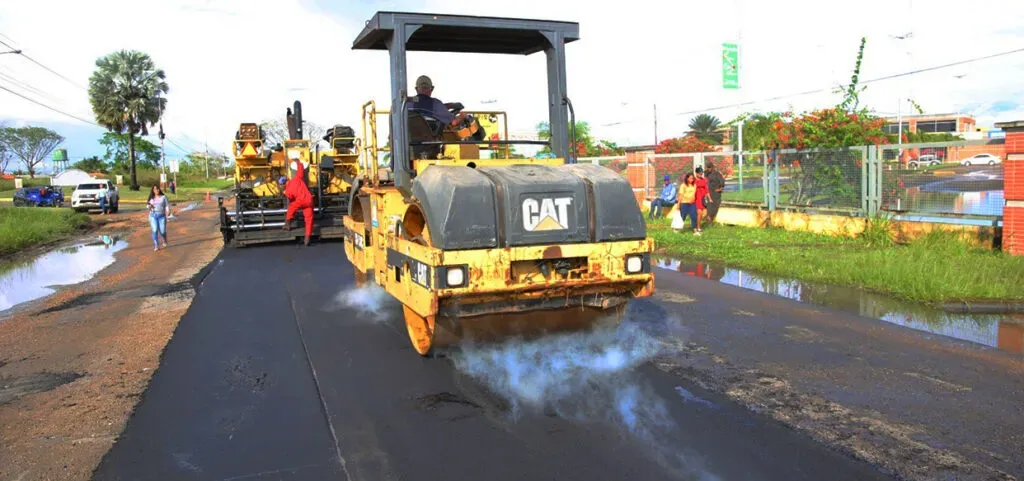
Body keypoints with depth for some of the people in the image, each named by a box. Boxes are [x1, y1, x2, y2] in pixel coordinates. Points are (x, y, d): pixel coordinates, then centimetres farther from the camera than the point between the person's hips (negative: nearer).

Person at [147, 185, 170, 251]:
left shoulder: (163, 197, 6)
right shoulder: (151, 198, 11)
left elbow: (167, 205, 1)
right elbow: (148, 205, 21)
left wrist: (168, 211, -17)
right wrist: (149, 206, -4)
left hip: (161, 215, -1)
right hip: (153, 215, 1)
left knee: (162, 231, -4)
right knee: (155, 230, -12)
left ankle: (165, 240, 31)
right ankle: (156, 246, -10)